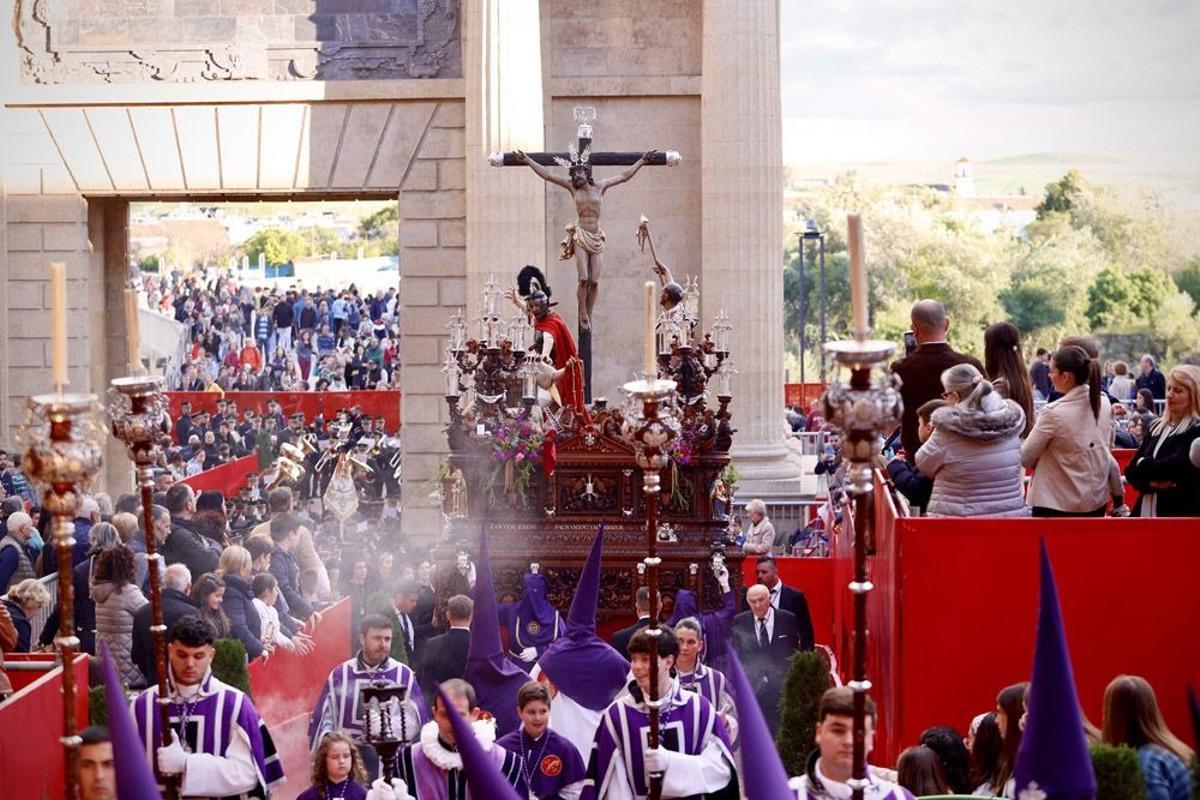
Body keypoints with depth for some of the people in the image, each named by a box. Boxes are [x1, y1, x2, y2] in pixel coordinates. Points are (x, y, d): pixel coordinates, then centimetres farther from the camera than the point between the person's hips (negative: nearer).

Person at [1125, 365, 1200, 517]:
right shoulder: (1157, 427, 13)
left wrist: (1143, 464, 0)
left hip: (1181, 514, -7)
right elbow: (1131, 470, 9)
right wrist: (1152, 483, -12)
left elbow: (1173, 467, -19)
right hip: (1147, 510, 7)